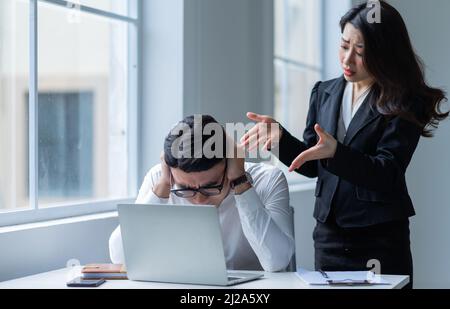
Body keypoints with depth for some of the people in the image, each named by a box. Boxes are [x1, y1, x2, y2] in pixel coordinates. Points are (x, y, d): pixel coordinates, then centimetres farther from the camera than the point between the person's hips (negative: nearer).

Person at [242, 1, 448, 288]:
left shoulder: (405, 104, -8)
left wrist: (335, 152, -32)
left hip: (381, 239, -4)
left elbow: (387, 175, -17)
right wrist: (280, 137, -7)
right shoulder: (324, 93, 8)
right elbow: (312, 165, 11)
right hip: (329, 234, 5)